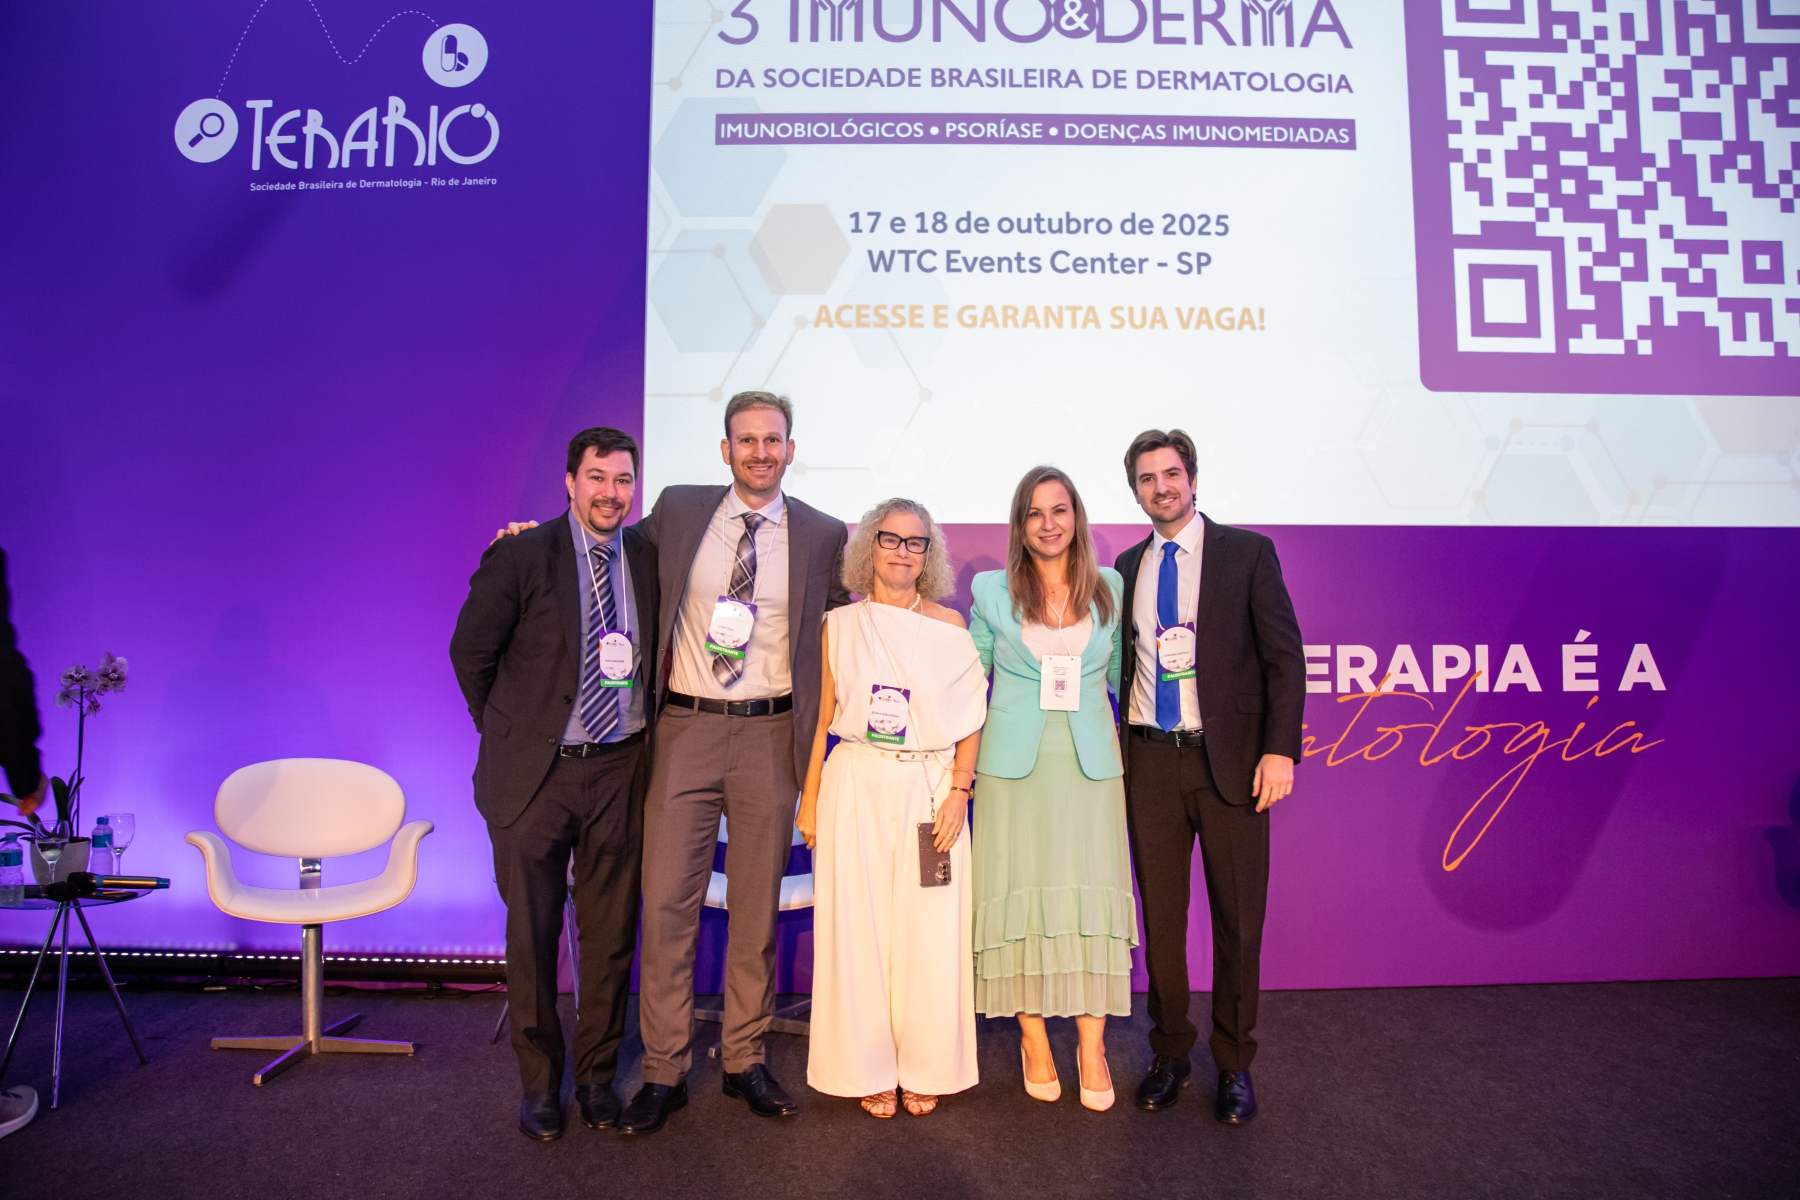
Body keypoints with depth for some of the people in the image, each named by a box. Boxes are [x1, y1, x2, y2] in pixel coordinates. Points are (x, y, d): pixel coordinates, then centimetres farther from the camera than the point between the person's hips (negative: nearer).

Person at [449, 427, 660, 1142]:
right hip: (535, 773, -2)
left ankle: (598, 1075, 30)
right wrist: (508, 733, 6)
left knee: (610, 933, 11)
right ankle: (540, 1083, 29)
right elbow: (470, 652, 1)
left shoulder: (650, 558, 3)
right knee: (532, 935, 10)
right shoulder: (520, 557, -7)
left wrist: (642, 726, 8)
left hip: (620, 770, 3)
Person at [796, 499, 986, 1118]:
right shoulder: (840, 625, 6)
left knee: (930, 932, 4)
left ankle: (924, 1070, 23)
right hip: (855, 788, 0)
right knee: (857, 927, 4)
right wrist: (809, 798, 4)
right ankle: (871, 1069, 22)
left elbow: (971, 719, 4)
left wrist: (958, 791, -6)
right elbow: (824, 717, 8)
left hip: (929, 790, 0)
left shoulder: (949, 625, 5)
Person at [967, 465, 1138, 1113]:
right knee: (1022, 893, 4)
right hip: (1014, 765, -1)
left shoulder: (1110, 588, 7)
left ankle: (1092, 1047, 15)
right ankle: (1034, 1042, 20)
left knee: (1092, 894, 1)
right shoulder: (992, 591, 3)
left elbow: (1124, 672, 14)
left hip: (1090, 763, 1)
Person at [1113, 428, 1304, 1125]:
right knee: (1160, 917, 11)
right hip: (1149, 761, 3)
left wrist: (1280, 750, -13)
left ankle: (1234, 1065, 26)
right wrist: (1119, 744, 5)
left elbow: (1285, 656, -5)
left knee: (1238, 921, 7)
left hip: (1229, 759, -3)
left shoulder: (1247, 551, -1)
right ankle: (1170, 1054, 29)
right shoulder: (1127, 566, 11)